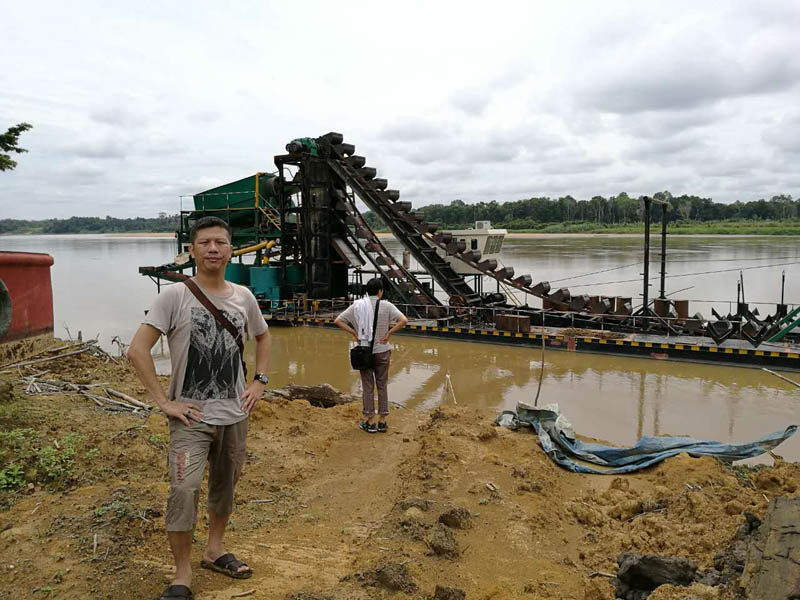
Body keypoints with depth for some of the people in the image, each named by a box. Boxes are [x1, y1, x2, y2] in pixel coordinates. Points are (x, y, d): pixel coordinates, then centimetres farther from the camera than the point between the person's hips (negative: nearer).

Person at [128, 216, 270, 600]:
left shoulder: (243, 297, 3)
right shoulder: (176, 295, -10)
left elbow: (263, 338, 21)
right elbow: (137, 351, -13)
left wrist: (259, 382, 9)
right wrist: (164, 402, -15)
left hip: (235, 413, 5)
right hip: (192, 415, -4)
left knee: (226, 484, 17)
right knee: (184, 489, -13)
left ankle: (214, 550, 39)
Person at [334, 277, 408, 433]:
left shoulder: (357, 305, 0)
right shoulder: (386, 305, -6)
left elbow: (338, 321, 0)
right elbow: (404, 320, -18)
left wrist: (354, 333, 1)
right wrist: (389, 333, -10)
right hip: (382, 351, -1)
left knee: (368, 387, 9)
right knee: (382, 386, 11)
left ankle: (370, 423, 14)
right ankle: (382, 422, 15)